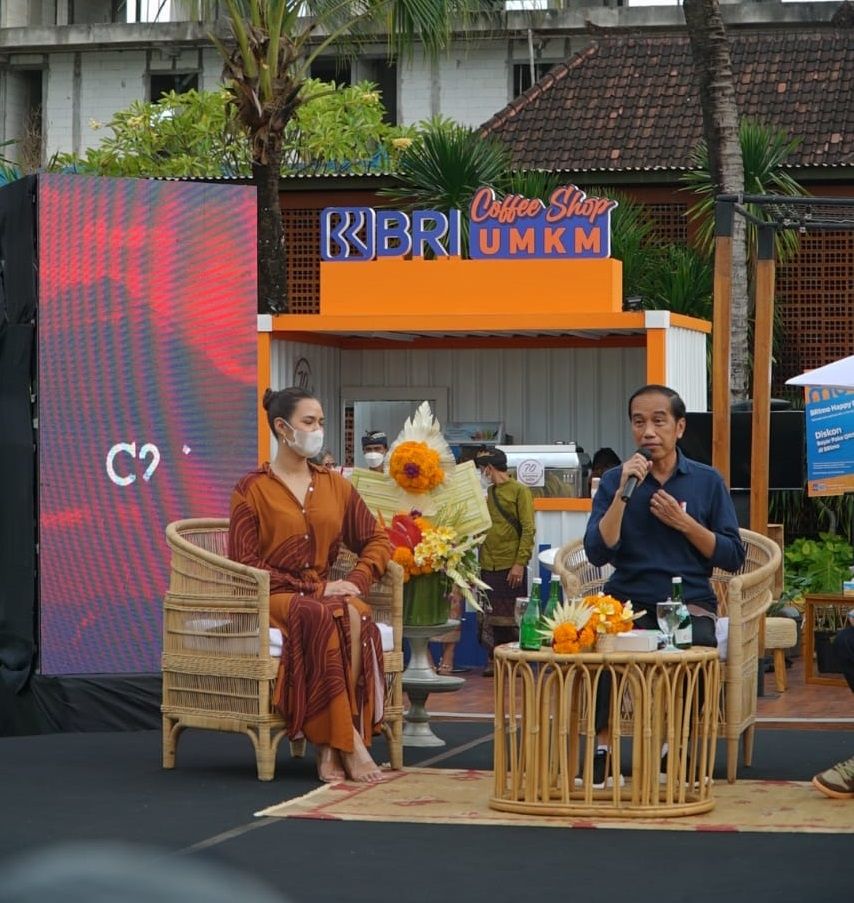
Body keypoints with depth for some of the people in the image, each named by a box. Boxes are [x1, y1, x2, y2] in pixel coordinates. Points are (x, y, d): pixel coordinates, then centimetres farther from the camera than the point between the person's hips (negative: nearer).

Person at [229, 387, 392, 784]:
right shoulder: (253, 490, 2)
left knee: (356, 617, -33)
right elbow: (243, 562, -5)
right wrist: (313, 591, -13)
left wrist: (356, 581, -3)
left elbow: (377, 539, 19)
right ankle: (348, 742, -35)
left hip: (326, 593, 4)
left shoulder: (335, 486, 17)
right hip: (273, 598, -4)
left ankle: (331, 748, -34)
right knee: (324, 619, -37)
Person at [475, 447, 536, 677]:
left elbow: (528, 530, -9)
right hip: (487, 567, 6)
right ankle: (494, 660, 12)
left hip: (510, 568, -6)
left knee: (513, 618, 0)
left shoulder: (519, 491, -3)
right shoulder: (486, 493, 15)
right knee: (491, 617, 6)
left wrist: (520, 563, -17)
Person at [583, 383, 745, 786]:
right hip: (629, 599, 0)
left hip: (689, 601, 0)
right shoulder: (615, 481, 7)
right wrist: (623, 493, -12)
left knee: (697, 645, -34)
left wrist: (684, 523, -8)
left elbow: (733, 557, 4)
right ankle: (600, 745, -19)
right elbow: (598, 553, -4)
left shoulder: (707, 481, 7)